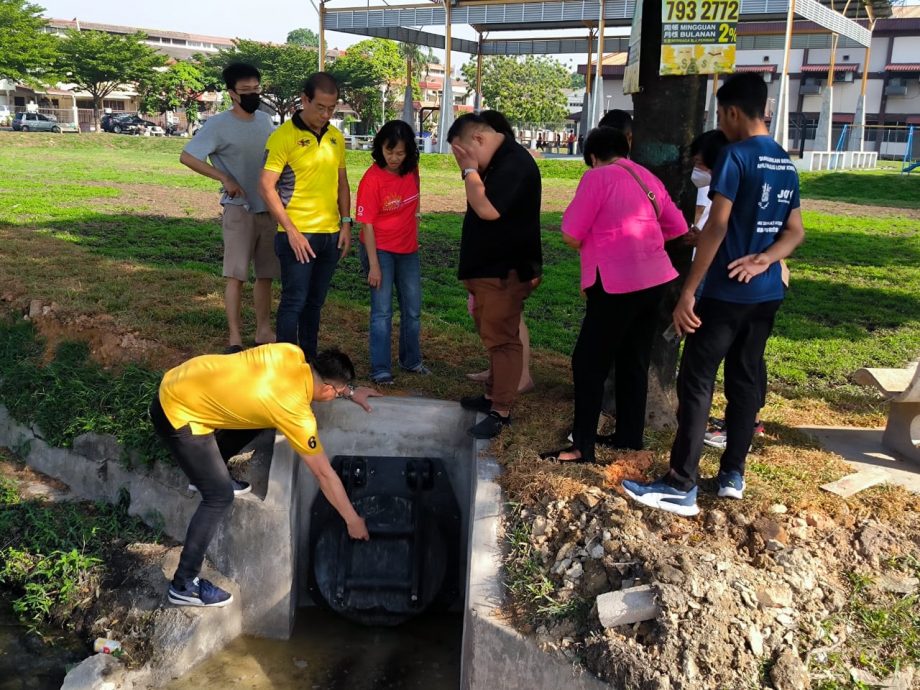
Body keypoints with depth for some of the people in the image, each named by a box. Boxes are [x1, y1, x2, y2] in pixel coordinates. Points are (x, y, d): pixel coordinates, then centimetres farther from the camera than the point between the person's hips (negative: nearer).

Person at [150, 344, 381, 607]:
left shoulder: (291, 354, -4)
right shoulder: (296, 414, -20)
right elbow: (324, 474, -11)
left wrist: (350, 392, 26)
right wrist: (353, 520, -1)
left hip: (180, 382, 9)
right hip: (177, 414, -9)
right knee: (220, 496, -6)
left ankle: (208, 471, 42)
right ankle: (184, 585, 4)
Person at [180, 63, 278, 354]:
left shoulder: (265, 120, 8)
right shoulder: (218, 125, -10)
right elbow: (187, 157, -13)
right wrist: (225, 179, -15)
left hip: (269, 209, 6)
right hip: (239, 209, -6)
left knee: (266, 274, 11)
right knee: (236, 275, -6)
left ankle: (264, 331, 21)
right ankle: (235, 338, 0)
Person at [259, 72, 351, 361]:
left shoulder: (336, 137, 9)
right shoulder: (283, 136, -10)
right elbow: (266, 186, -13)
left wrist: (346, 223, 7)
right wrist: (291, 231, -16)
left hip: (331, 234, 6)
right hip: (298, 234, -6)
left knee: (315, 302, 13)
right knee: (294, 301, -2)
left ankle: (309, 359, 24)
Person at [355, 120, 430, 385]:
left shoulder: (411, 170, -5)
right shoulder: (372, 178, -20)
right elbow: (367, 224, -18)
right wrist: (374, 265, -20)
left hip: (408, 250, 6)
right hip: (380, 250, -6)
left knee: (413, 309, 14)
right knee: (382, 311, -4)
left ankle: (411, 361, 31)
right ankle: (380, 370, 4)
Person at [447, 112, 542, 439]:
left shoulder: (515, 163, -19)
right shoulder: (494, 163, 14)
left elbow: (488, 209, -29)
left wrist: (470, 171, -19)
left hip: (506, 271, -11)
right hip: (488, 268, 11)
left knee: (501, 339, -6)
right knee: (494, 336, 18)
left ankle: (500, 412, 1)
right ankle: (494, 394, 29)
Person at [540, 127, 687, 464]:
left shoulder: (597, 177, -8)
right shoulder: (648, 178, 12)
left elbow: (570, 234, -10)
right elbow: (678, 228, 15)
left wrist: (589, 247, 10)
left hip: (618, 284, -7)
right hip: (654, 278, 8)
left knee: (589, 363, 1)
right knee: (634, 362, 17)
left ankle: (582, 447, 3)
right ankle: (629, 437, 25)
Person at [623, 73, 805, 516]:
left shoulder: (735, 156, -13)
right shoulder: (786, 163, 12)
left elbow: (717, 227, -19)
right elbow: (795, 232, 11)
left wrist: (687, 293, -18)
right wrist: (761, 261, -7)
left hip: (727, 293, -8)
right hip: (767, 294, 8)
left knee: (695, 383, -4)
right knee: (745, 380, 13)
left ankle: (681, 486, -3)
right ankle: (733, 474, 20)